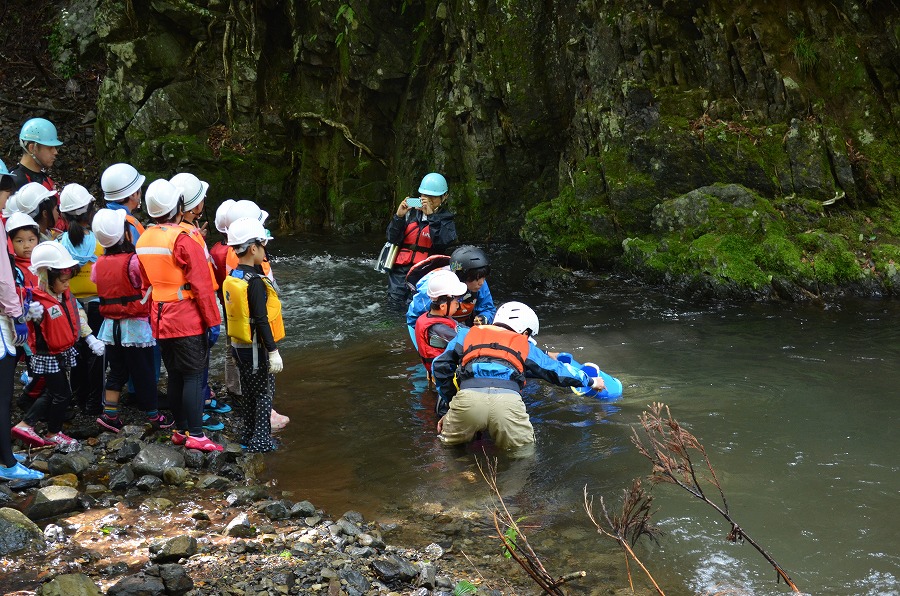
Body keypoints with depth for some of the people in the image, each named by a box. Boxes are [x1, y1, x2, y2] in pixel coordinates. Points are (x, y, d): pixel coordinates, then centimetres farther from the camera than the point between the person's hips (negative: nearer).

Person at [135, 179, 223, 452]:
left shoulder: (143, 241, 7)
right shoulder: (183, 240, -16)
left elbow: (145, 285, 15)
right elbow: (201, 286, -15)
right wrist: (213, 321, -10)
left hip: (160, 322, 7)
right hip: (188, 322, -7)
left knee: (175, 376, 15)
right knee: (194, 376, -2)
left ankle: (180, 430, 22)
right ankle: (195, 435, -3)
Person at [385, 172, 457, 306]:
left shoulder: (445, 219, 2)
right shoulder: (412, 213, 7)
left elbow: (444, 241, -18)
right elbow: (392, 238, 5)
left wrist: (431, 216, -18)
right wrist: (399, 216, -10)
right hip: (401, 267, 3)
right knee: (396, 304, 0)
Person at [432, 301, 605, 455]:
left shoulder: (466, 334, 33)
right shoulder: (525, 346, 31)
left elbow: (441, 366, 26)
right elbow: (556, 370, 39)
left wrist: (445, 410, 33)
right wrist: (590, 381, 56)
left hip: (468, 397, 1)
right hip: (509, 401, 0)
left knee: (449, 443, 23)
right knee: (524, 453, 19)